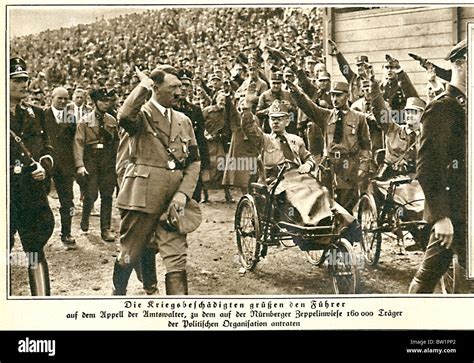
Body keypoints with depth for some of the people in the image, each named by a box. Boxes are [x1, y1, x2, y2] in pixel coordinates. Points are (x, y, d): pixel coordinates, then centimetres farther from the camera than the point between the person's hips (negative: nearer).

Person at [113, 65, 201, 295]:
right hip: (143, 196, -4)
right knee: (129, 255, 8)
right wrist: (143, 86, -16)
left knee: (177, 261, 1)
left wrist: (183, 193, -2)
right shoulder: (141, 114, -2)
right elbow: (124, 116, -28)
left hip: (174, 200, 4)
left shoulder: (184, 121, 14)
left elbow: (194, 161, 12)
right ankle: (118, 293, 31)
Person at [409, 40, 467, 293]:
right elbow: (427, 167, -19)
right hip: (454, 213, -8)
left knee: (429, 272, 13)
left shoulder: (464, 105, 15)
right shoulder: (442, 108, -13)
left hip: (463, 210, 8)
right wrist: (441, 216, -22)